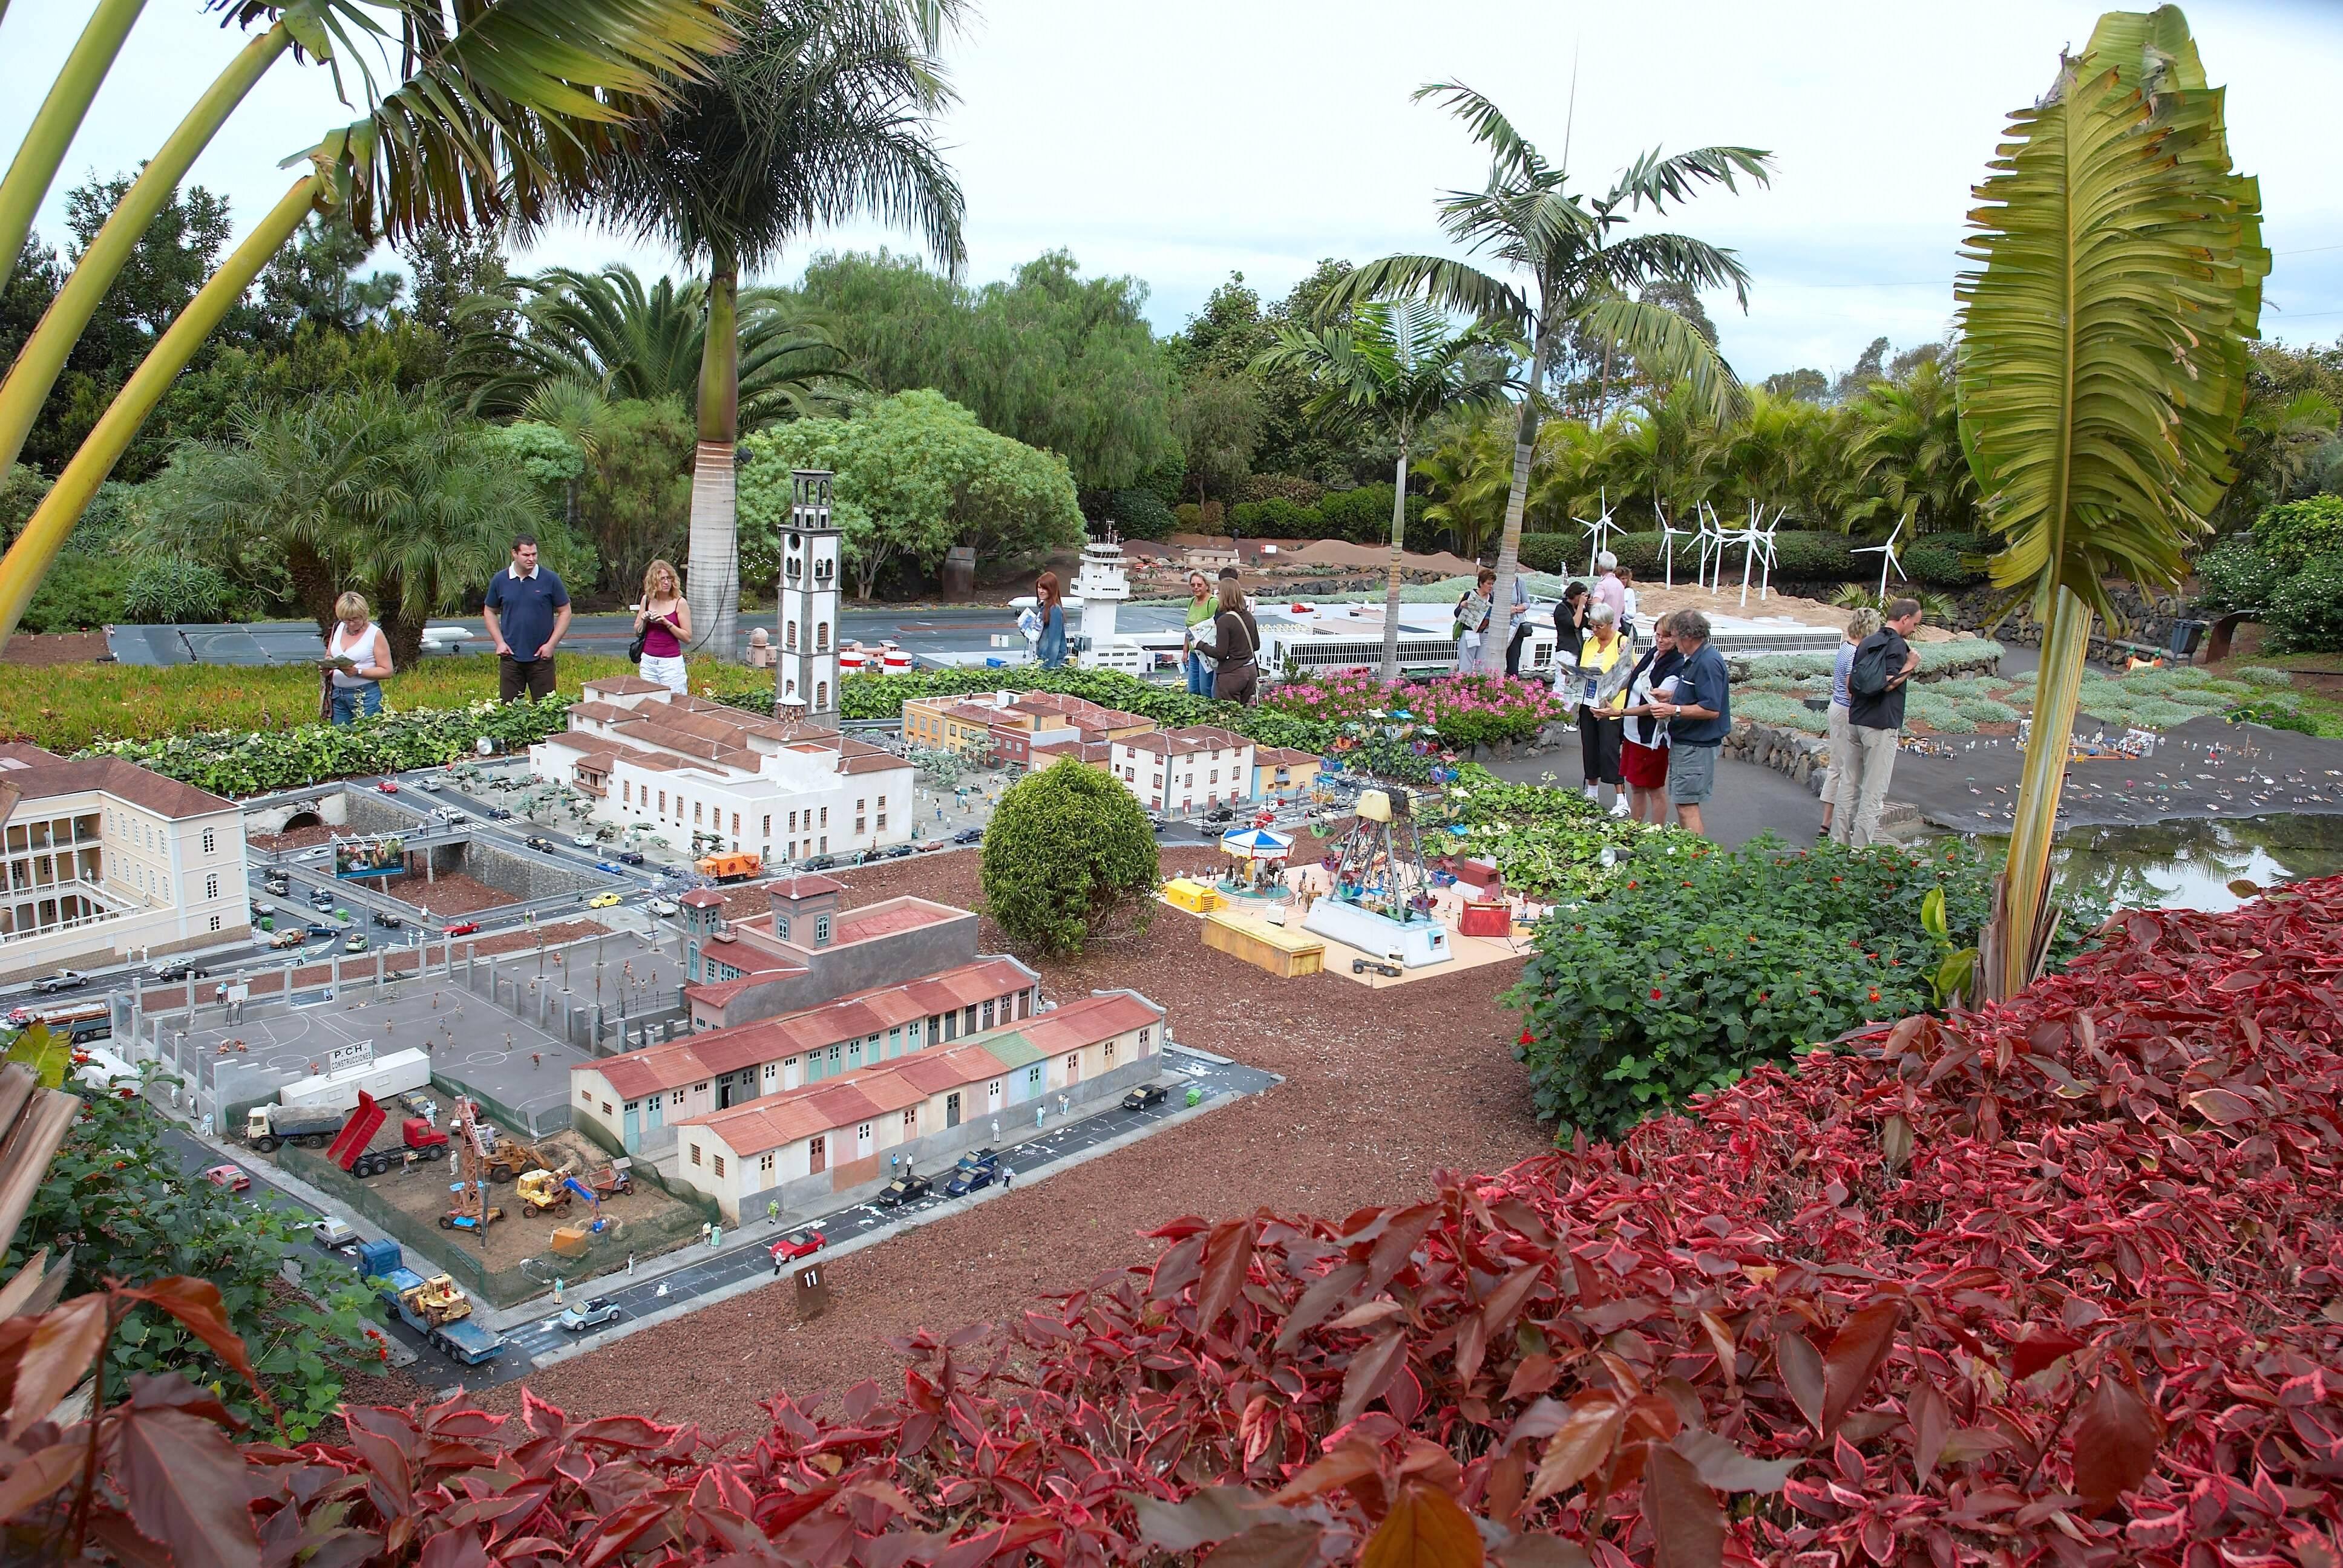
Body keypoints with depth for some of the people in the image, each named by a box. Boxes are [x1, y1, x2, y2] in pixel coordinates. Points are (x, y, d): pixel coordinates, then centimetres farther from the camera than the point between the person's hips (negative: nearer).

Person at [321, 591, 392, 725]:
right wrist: (326, 666, -4)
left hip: (366, 697, -5)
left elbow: (387, 671, -10)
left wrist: (357, 672, -20)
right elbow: (328, 657, 20)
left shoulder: (375, 634, -7)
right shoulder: (338, 628, 9)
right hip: (338, 695, 5)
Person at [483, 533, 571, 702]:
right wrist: (499, 642, 1)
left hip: (541, 657, -1)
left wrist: (551, 644, -6)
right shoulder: (499, 580, 2)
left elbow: (565, 612, 2)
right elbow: (490, 612, 13)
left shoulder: (550, 579, -4)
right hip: (510, 656, 2)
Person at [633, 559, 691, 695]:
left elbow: (688, 637, -8)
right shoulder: (647, 600, 6)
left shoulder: (680, 603, -6)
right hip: (648, 661, 4)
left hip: (671, 662, -4)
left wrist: (667, 623, -18)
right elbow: (637, 632, 15)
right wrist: (644, 621, -5)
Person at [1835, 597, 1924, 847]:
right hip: (1881, 725, -8)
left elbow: (1850, 681, 15)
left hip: (1856, 721, 8)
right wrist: (1909, 667, -10)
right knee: (1874, 791, -3)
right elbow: (1888, 684, -22)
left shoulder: (1867, 642, 13)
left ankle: (1839, 840, 17)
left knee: (1850, 784, 13)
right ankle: (1860, 849, -2)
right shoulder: (1897, 645, -12)